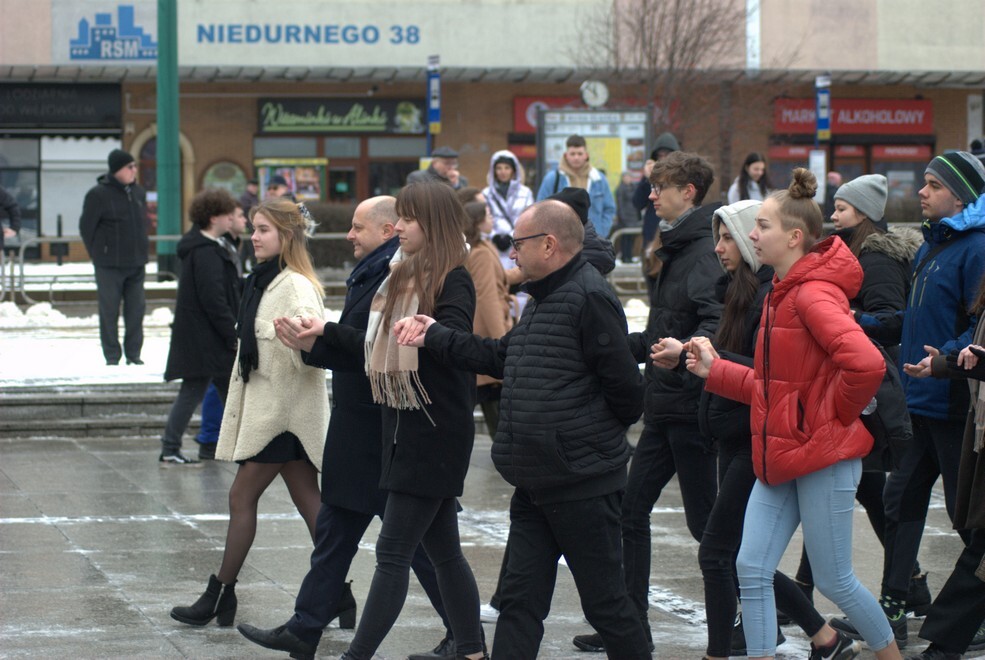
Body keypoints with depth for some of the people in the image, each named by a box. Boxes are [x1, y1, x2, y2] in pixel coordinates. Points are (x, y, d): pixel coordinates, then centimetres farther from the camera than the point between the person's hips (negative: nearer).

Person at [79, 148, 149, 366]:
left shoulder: (138, 192, 10)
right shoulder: (98, 194, -8)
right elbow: (86, 227, -4)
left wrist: (141, 252, 13)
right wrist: (98, 256, -3)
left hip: (136, 264, 5)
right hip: (109, 266, -5)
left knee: (136, 309, 6)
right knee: (109, 311, -1)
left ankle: (133, 353, 14)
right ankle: (112, 355, 6)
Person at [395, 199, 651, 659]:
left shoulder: (590, 299, -17)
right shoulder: (544, 301, 16)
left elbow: (625, 387, -20)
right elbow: (500, 357, 21)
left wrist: (601, 435, -3)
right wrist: (434, 336, 16)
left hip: (582, 484, -10)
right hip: (536, 484, 10)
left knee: (606, 602, 1)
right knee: (520, 599, 9)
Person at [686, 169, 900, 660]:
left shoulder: (814, 294, -17)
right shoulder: (782, 293, 13)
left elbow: (866, 364, -32)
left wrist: (835, 414, -16)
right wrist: (716, 371, 8)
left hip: (823, 457, -9)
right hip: (779, 455, 9)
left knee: (834, 581, 2)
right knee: (751, 569, 2)